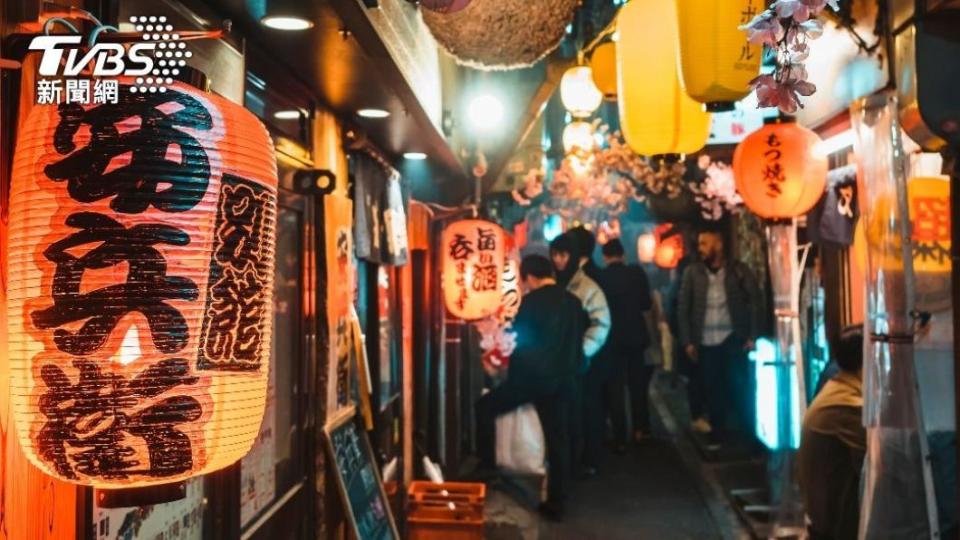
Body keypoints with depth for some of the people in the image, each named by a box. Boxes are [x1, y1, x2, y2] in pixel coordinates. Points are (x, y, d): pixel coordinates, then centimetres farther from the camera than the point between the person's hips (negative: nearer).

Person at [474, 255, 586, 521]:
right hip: (562, 379, 6)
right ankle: (556, 502, 13)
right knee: (558, 439, 9)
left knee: (485, 407, 11)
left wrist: (513, 376, 10)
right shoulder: (573, 302, 8)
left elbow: (521, 342, -4)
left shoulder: (532, 301, -10)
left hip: (533, 377, -6)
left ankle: (487, 465, 9)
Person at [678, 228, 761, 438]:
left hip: (732, 339, -1)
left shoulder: (739, 270, 0)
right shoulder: (692, 272, 2)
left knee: (740, 387, -3)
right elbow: (683, 308, 4)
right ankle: (718, 434, 18)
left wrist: (752, 336, -4)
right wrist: (687, 341, -1)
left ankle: (750, 434, 9)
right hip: (705, 343, 1)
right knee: (712, 390, 6)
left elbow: (754, 301, 2)